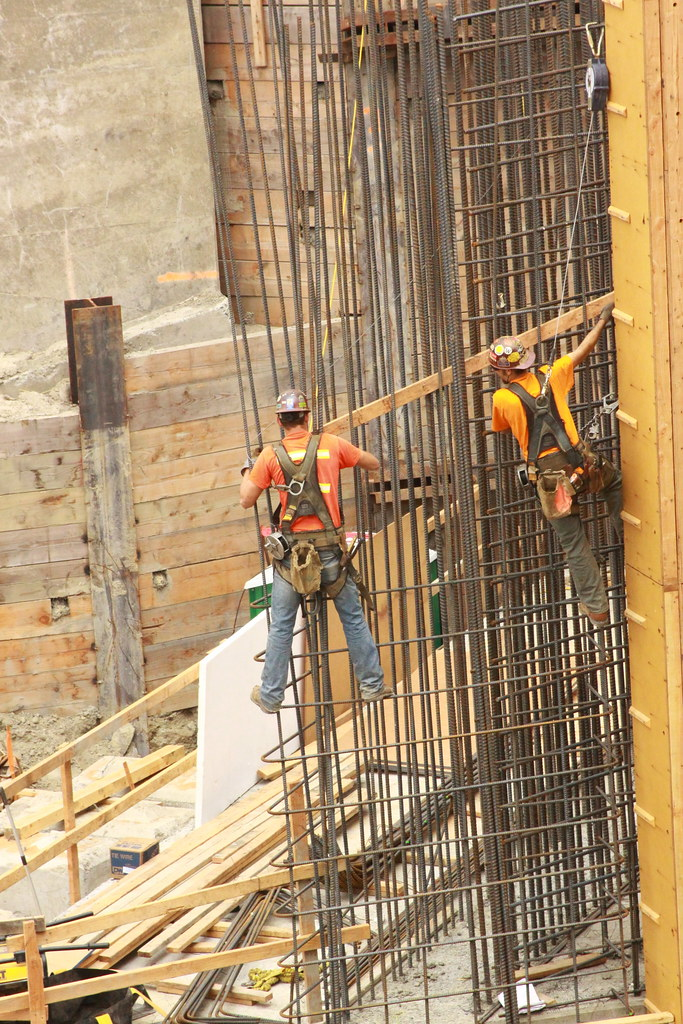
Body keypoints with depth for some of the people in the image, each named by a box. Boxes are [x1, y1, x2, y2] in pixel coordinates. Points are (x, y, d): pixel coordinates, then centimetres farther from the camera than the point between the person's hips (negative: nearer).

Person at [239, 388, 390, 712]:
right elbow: (373, 464, 14)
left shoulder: (271, 455, -2)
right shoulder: (331, 445, 1)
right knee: (353, 618, 12)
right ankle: (372, 684, 16)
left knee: (281, 626, 8)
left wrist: (246, 470, 17)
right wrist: (346, 451, 30)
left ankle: (270, 695, 13)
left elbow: (246, 500, -1)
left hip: (291, 549, -1)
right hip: (330, 548, 1)